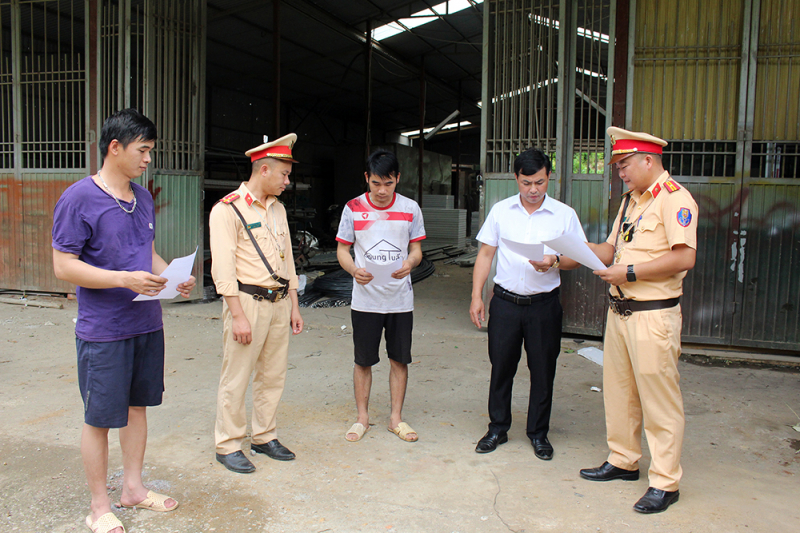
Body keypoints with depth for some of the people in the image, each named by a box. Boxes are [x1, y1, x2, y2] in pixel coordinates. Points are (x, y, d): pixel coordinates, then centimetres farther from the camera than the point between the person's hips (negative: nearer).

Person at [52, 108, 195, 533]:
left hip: (147, 324, 7)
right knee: (99, 418, 5)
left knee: (138, 405, 17)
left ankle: (133, 487, 34)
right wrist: (124, 279, -24)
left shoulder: (143, 198, 10)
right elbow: (63, 265, -15)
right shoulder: (78, 198, -12)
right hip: (103, 331, -7)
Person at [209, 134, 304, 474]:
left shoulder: (278, 210, 14)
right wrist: (238, 315, -17)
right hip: (248, 302, -7)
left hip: (279, 302, 7)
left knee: (274, 374, 12)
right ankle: (228, 446, 15)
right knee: (236, 378, 1)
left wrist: (294, 305, 15)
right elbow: (223, 268, -14)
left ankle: (264, 437, 27)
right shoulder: (228, 210, -8)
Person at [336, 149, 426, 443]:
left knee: (400, 360, 8)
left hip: (400, 299, 1)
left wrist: (410, 262, -18)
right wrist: (354, 269, -19)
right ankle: (362, 417, 25)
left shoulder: (410, 208, 0)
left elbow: (416, 249, 5)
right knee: (363, 361, 8)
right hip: (365, 299, -1)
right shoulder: (353, 208, -2)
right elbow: (342, 250, 2)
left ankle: (396, 418, 24)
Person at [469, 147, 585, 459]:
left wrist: (554, 262, -20)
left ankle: (538, 433, 25)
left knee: (543, 371, 7)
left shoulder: (564, 215, 1)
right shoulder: (500, 211, 5)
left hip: (544, 304, -1)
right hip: (505, 302, 1)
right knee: (501, 367, 8)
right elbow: (486, 253, 6)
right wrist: (476, 296, 1)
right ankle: (498, 428, 26)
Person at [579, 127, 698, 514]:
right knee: (618, 391, 16)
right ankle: (623, 461, 31)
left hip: (653, 315, -9)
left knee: (659, 399, 0)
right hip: (619, 311, 9)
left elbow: (684, 258, -22)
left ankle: (665, 482, 13)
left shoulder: (674, 198, -11)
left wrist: (629, 272, -20)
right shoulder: (630, 200, 17)